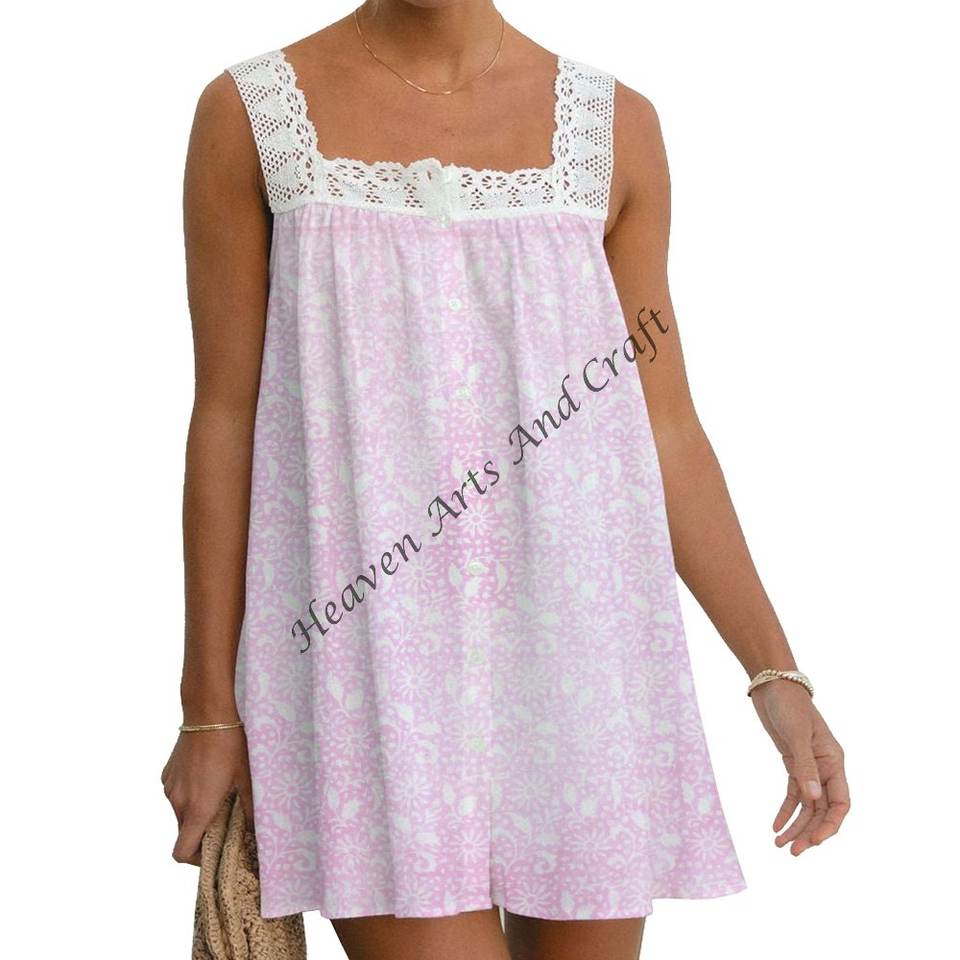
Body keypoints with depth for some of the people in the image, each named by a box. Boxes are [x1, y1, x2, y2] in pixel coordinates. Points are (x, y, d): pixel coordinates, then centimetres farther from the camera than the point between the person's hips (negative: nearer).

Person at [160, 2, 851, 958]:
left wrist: (776, 671, 4)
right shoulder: (250, 116, 2)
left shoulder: (614, 125, 7)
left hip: (575, 650, 3)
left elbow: (666, 429, 8)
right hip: (370, 653, -2)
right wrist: (209, 707, 3)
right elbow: (224, 418, 3)